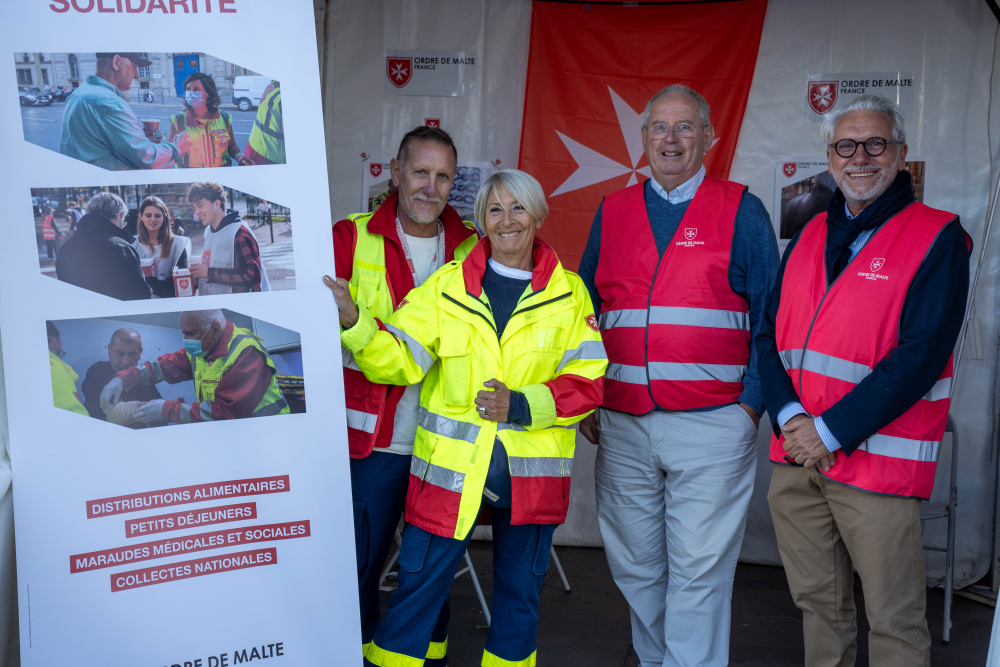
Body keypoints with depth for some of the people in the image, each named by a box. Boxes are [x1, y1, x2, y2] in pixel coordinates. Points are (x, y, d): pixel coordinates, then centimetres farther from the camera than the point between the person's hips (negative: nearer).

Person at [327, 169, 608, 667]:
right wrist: (352, 320, -22)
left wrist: (523, 404, -16)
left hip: (531, 475, 1)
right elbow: (399, 358, -5)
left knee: (520, 592, 16)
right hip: (451, 467, -1)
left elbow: (588, 382, -2)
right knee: (418, 585, 4)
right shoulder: (447, 285, 3)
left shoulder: (570, 294, 3)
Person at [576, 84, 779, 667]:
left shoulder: (741, 211, 3)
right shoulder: (612, 212, 12)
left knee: (699, 571, 0)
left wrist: (751, 403, -7)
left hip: (712, 425, -3)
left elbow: (768, 316, 2)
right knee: (635, 565, 13)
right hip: (623, 426, 4)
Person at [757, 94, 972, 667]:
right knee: (818, 601, 16)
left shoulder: (939, 237, -4)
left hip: (879, 460, -5)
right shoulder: (811, 237, 13)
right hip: (796, 453, 5)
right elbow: (770, 332, 8)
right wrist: (790, 416, -9)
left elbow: (920, 355, -14)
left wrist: (831, 432, -15)